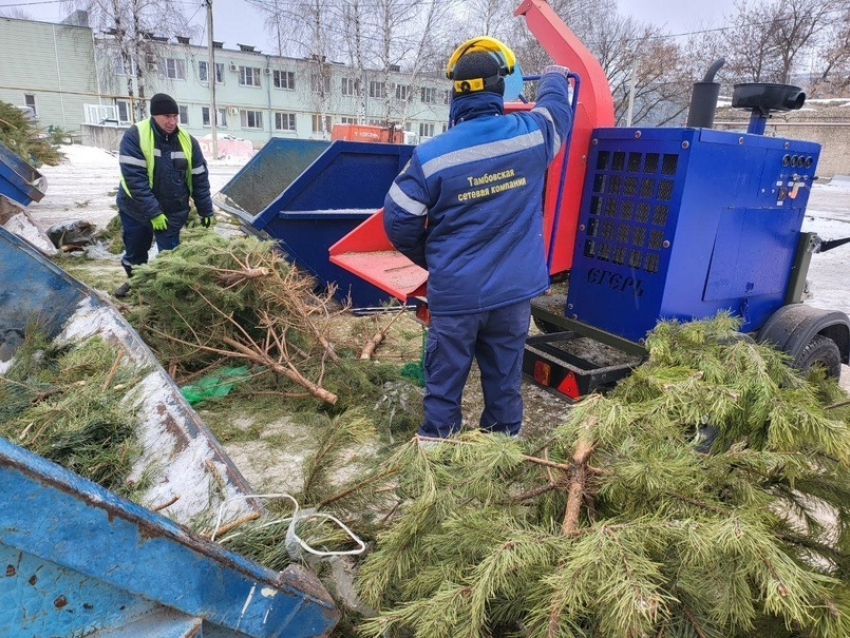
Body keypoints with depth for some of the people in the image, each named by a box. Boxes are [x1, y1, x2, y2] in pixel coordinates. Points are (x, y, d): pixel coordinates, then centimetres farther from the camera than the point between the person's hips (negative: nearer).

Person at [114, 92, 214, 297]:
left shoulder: (187, 141, -8)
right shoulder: (134, 136, -19)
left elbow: (200, 179, -1)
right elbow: (134, 178, -23)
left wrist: (205, 211, 0)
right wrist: (153, 213, -27)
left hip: (172, 212, 1)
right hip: (135, 209, 0)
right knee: (134, 251, 18)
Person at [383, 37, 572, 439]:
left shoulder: (432, 155, -12)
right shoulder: (530, 134, -5)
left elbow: (399, 222, -5)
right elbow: (556, 108, 20)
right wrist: (554, 78, 43)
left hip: (455, 293, -2)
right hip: (514, 290, 3)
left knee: (444, 384, 12)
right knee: (504, 382, 16)